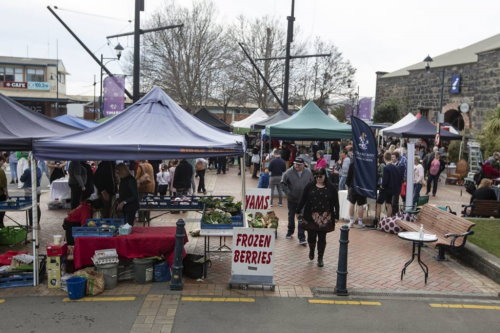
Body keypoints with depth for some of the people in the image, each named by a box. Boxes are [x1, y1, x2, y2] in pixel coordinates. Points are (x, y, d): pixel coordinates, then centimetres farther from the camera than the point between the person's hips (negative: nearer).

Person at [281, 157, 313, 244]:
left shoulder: (308, 172, -4)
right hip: (292, 199, 1)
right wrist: (288, 192, -10)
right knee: (291, 216, 18)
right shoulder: (289, 172, -10)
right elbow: (283, 183, -2)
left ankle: (301, 238, 1)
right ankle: (290, 231, 40)